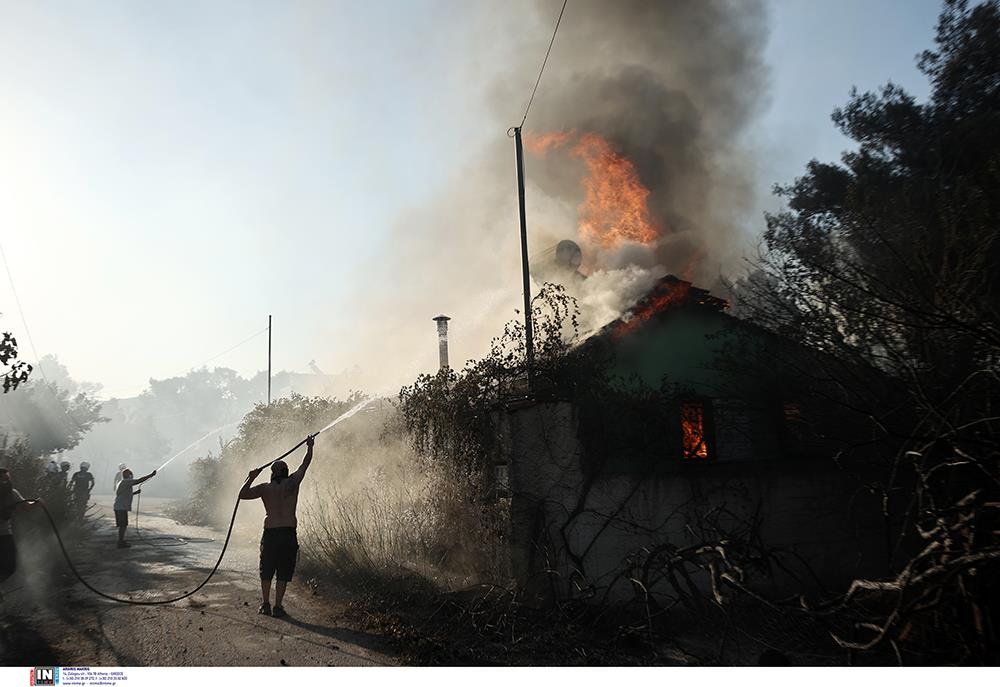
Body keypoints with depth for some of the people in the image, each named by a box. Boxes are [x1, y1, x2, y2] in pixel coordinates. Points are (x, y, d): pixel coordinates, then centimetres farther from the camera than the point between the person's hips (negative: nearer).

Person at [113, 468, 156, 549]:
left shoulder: (122, 483, 21)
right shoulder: (126, 481, -10)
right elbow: (139, 480, -19)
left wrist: (136, 492, 24)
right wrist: (151, 475, -16)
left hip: (119, 507, 10)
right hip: (122, 508, -10)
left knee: (123, 525, 15)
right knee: (123, 525, -7)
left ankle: (121, 541, 21)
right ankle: (121, 543, -4)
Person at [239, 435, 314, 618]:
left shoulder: (265, 488, 2)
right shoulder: (292, 483, 2)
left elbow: (242, 494, 1)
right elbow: (305, 464, 15)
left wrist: (251, 478, 13)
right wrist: (310, 446, 29)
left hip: (270, 534, 1)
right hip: (289, 534, -1)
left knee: (266, 572, 15)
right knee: (283, 574, 6)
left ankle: (265, 605, 19)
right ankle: (277, 606, 5)